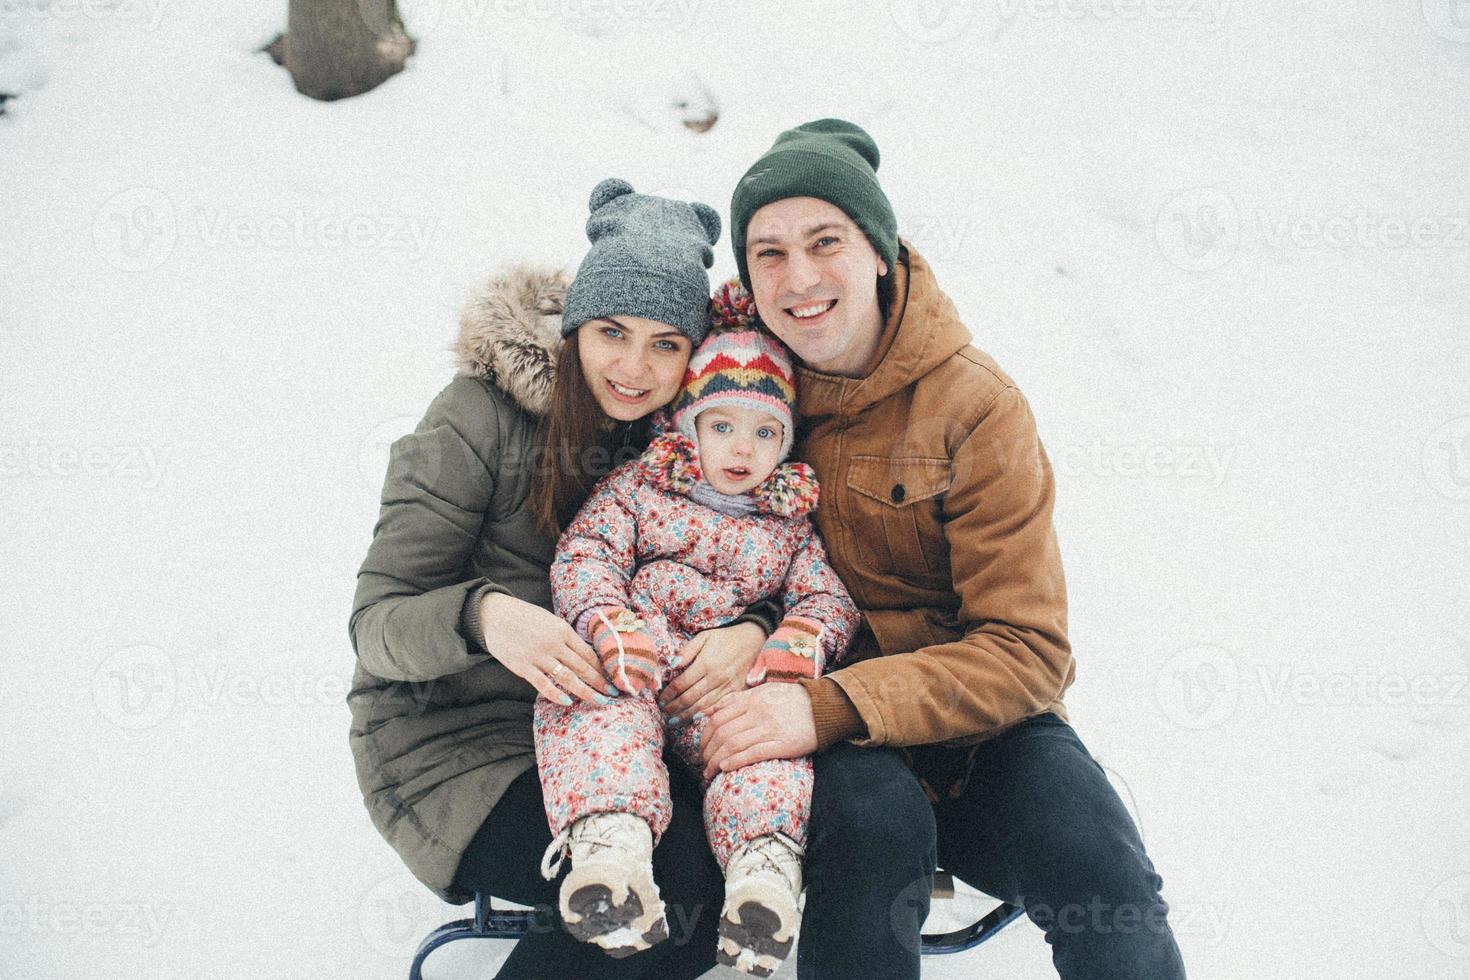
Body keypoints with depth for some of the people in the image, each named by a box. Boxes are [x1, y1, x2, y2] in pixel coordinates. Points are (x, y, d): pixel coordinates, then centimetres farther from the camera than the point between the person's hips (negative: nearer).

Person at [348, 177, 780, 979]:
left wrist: (753, 629, -21)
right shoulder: (483, 416, -10)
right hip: (452, 739, -5)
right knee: (683, 876, -27)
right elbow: (375, 625, -12)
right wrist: (483, 615, -34)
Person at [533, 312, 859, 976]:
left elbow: (829, 597, 12)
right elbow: (584, 553, 3)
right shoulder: (639, 485, 15)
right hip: (633, 667, -1)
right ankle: (610, 833, -54)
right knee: (591, 703, -35)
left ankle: (766, 854, -49)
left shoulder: (791, 521, 21)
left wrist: (797, 646, -13)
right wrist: (612, 626, -18)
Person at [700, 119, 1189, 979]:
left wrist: (836, 705, -27)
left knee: (1093, 856, -28)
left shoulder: (975, 404, -9)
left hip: (974, 718, -1)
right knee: (873, 813, -31)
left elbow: (1028, 652, -13)